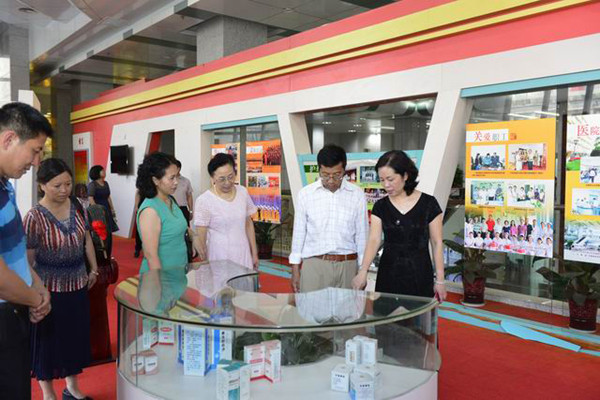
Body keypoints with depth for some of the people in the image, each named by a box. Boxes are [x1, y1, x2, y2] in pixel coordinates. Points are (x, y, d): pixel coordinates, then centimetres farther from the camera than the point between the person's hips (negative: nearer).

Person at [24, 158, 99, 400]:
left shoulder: (77, 207, -2)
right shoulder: (35, 217, -18)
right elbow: (27, 258, -14)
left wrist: (94, 269, 13)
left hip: (77, 285, 5)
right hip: (50, 289, -5)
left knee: (76, 335, 17)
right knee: (48, 340, 10)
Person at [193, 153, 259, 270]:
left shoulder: (243, 192, 1)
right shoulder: (204, 200, -14)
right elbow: (200, 236, -10)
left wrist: (254, 253, 11)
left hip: (243, 255, 4)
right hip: (220, 258, -4)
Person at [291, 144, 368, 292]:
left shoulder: (357, 195, 1)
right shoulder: (305, 194, 1)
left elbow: (362, 235, 6)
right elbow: (299, 233, 6)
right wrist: (295, 270, 6)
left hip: (347, 265, 0)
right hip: (314, 264, 0)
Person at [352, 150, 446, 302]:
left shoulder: (428, 203, -5)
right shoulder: (380, 207, 1)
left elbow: (437, 243, -1)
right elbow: (374, 239, -10)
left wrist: (440, 279, -4)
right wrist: (363, 271, -25)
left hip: (419, 274, -2)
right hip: (388, 274, 2)